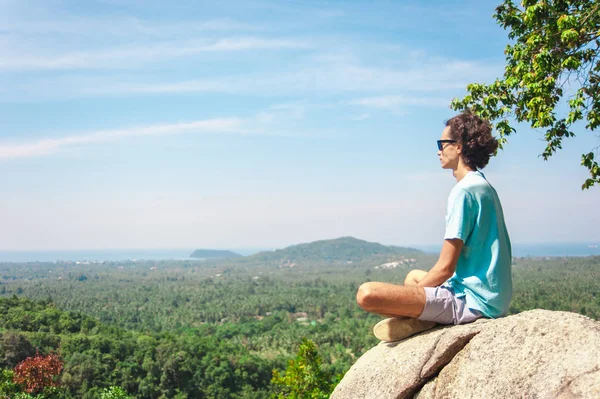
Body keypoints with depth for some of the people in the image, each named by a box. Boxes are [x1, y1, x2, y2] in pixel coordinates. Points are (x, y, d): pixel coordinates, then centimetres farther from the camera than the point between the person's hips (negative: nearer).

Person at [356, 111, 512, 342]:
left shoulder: (463, 192, -15)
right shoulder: (486, 188, 16)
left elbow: (445, 267, -18)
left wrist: (414, 291, 0)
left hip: (471, 302, -11)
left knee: (367, 294, -24)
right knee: (413, 276, 36)